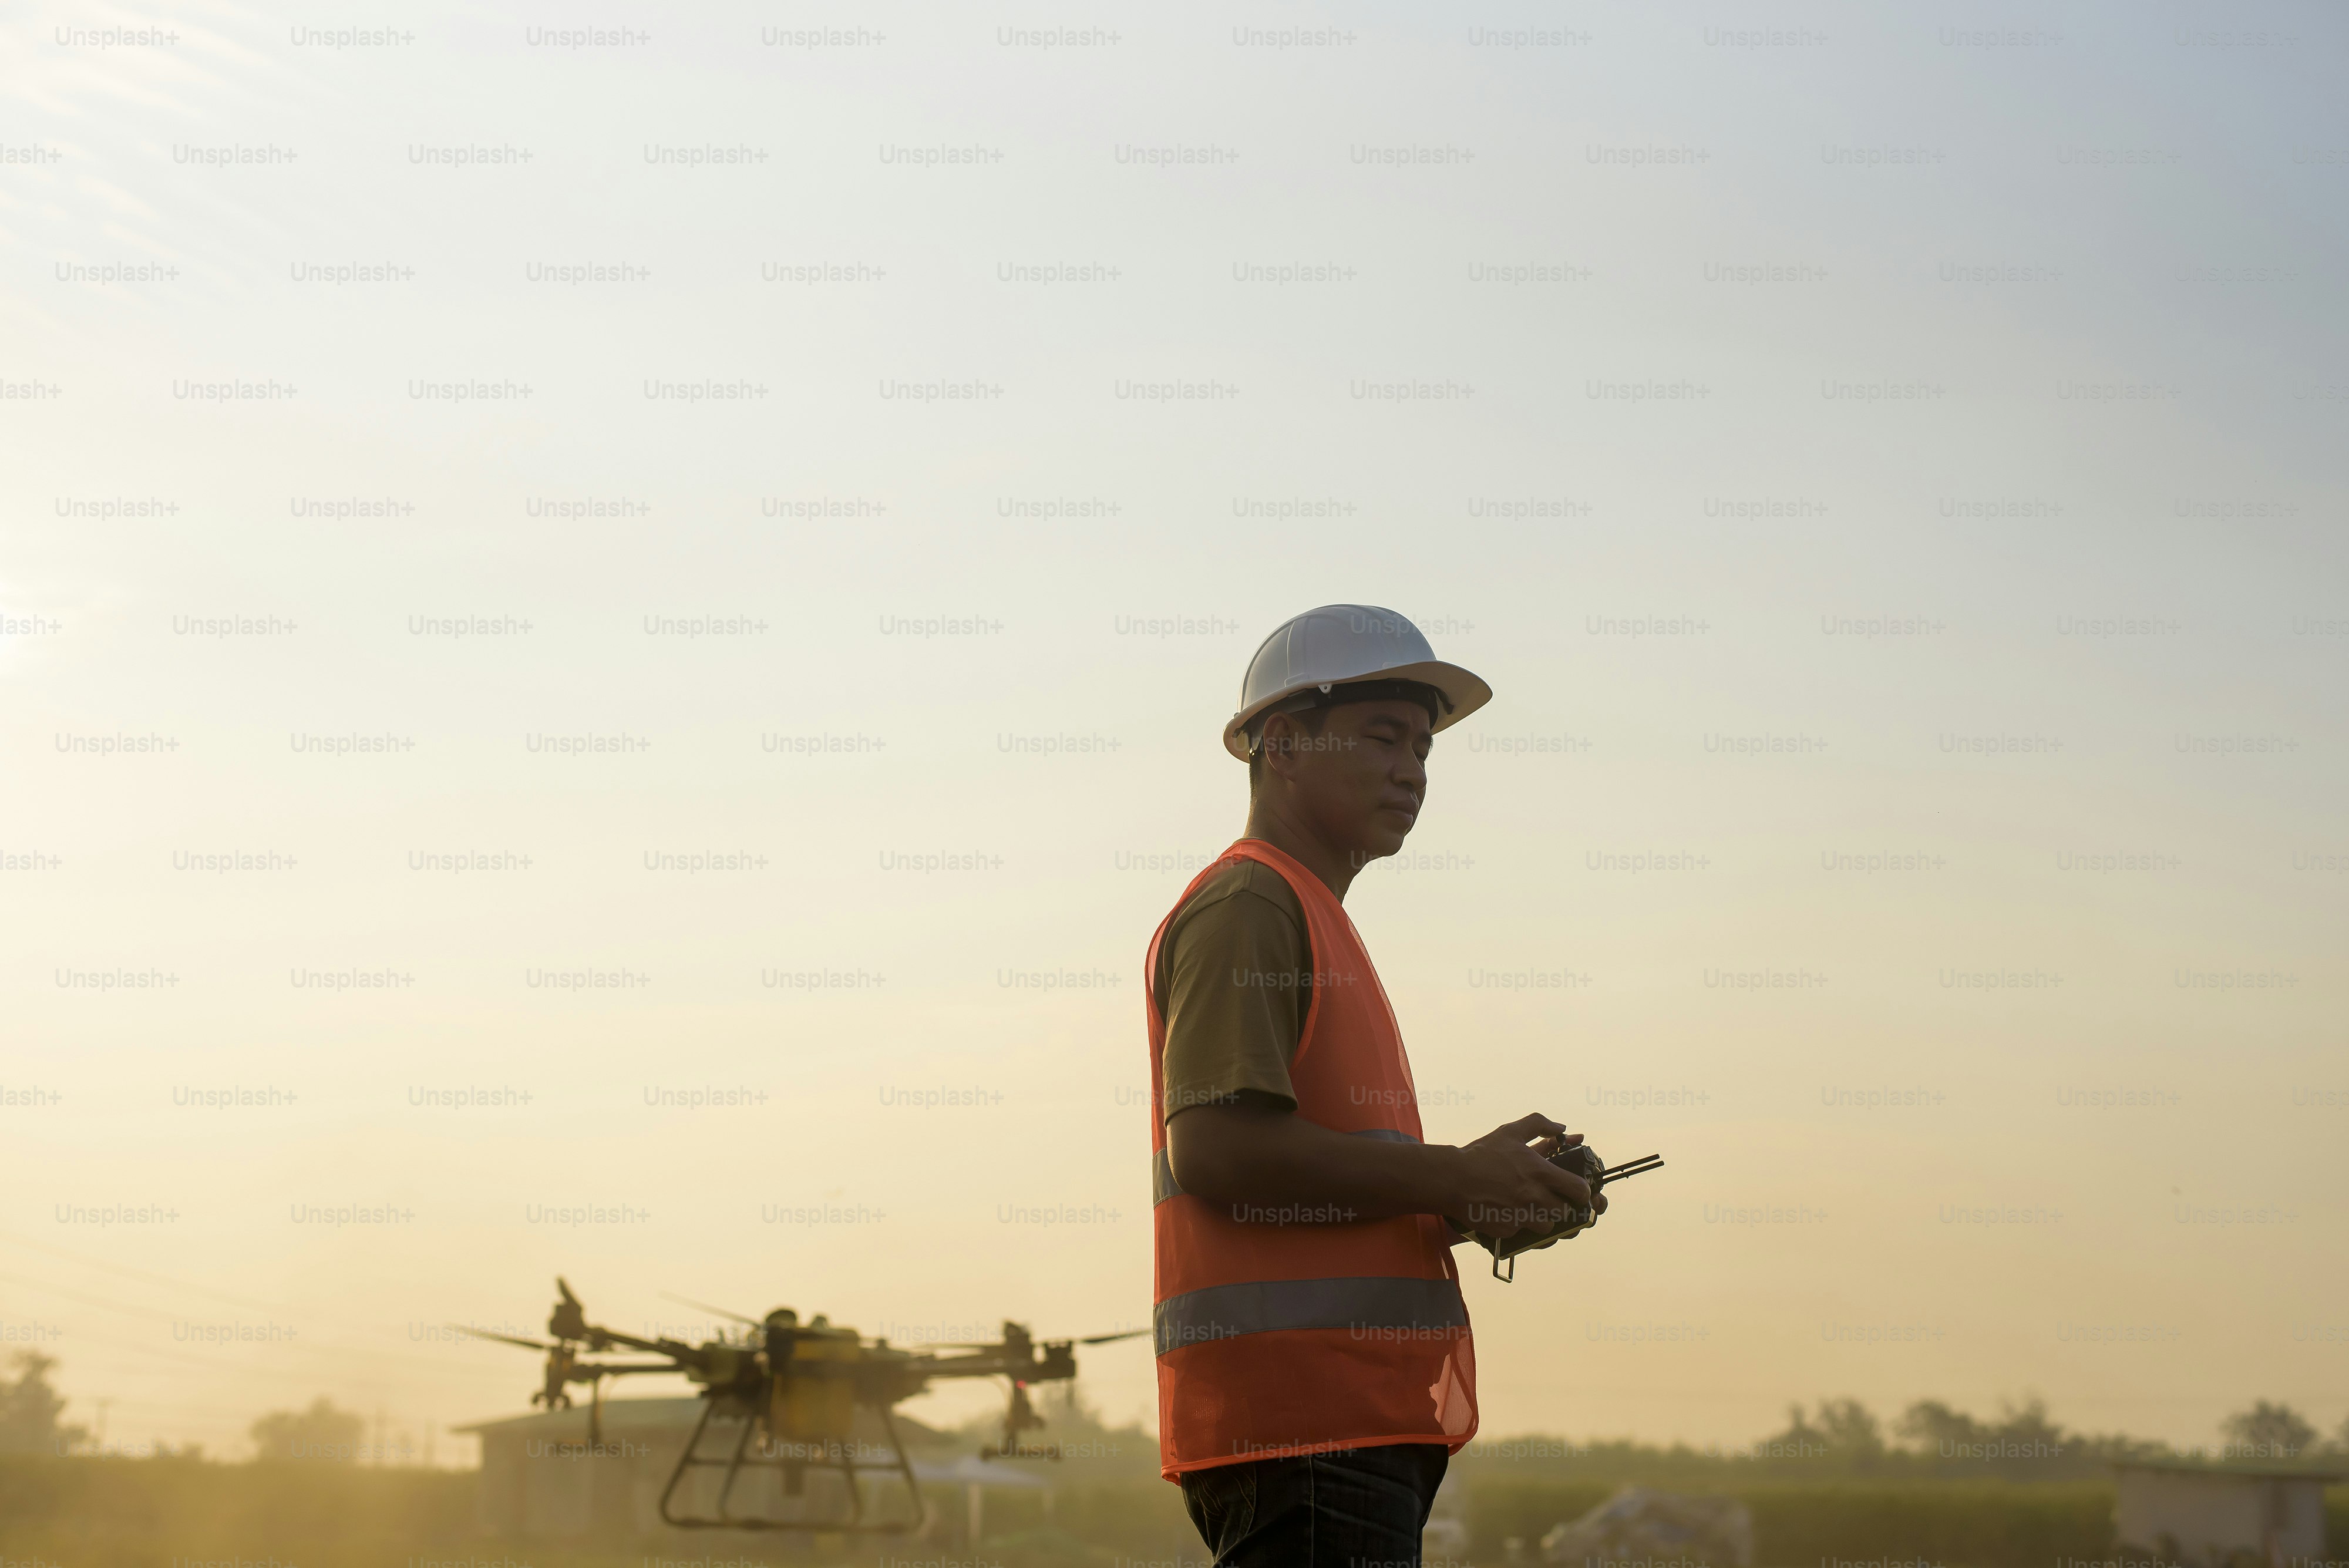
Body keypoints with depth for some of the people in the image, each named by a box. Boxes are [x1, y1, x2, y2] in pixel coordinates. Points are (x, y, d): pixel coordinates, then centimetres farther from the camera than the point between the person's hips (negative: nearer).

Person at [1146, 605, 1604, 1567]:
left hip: (1360, 1416, 10)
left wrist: (1474, 1203, 11)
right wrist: (1454, 1179, -12)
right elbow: (1215, 1148, -18)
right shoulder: (1245, 908, -5)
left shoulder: (1315, 920, 26)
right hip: (1301, 1418, -10)